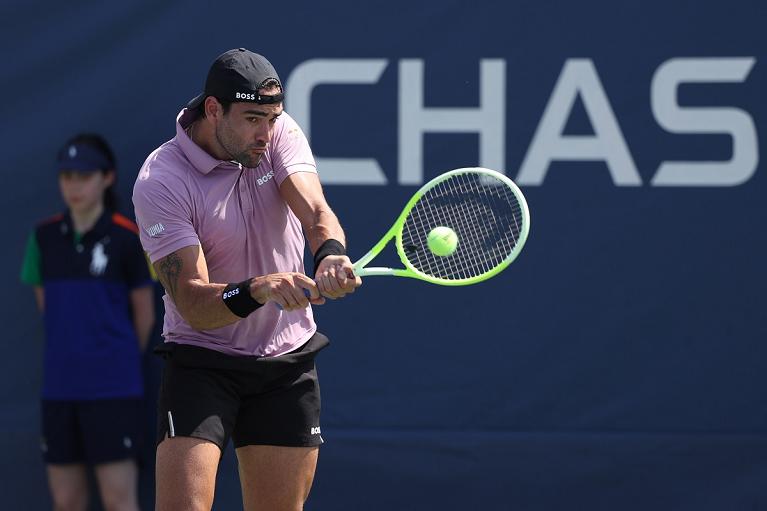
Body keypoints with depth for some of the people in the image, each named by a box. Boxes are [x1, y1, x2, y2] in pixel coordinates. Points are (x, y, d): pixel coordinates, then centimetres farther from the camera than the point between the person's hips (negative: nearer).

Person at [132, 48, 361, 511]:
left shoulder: (279, 132, -3)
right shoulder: (159, 182, -18)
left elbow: (315, 211, -19)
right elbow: (193, 305, -24)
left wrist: (331, 253, -42)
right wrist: (257, 290, -43)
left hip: (289, 360, 4)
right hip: (201, 363, -4)